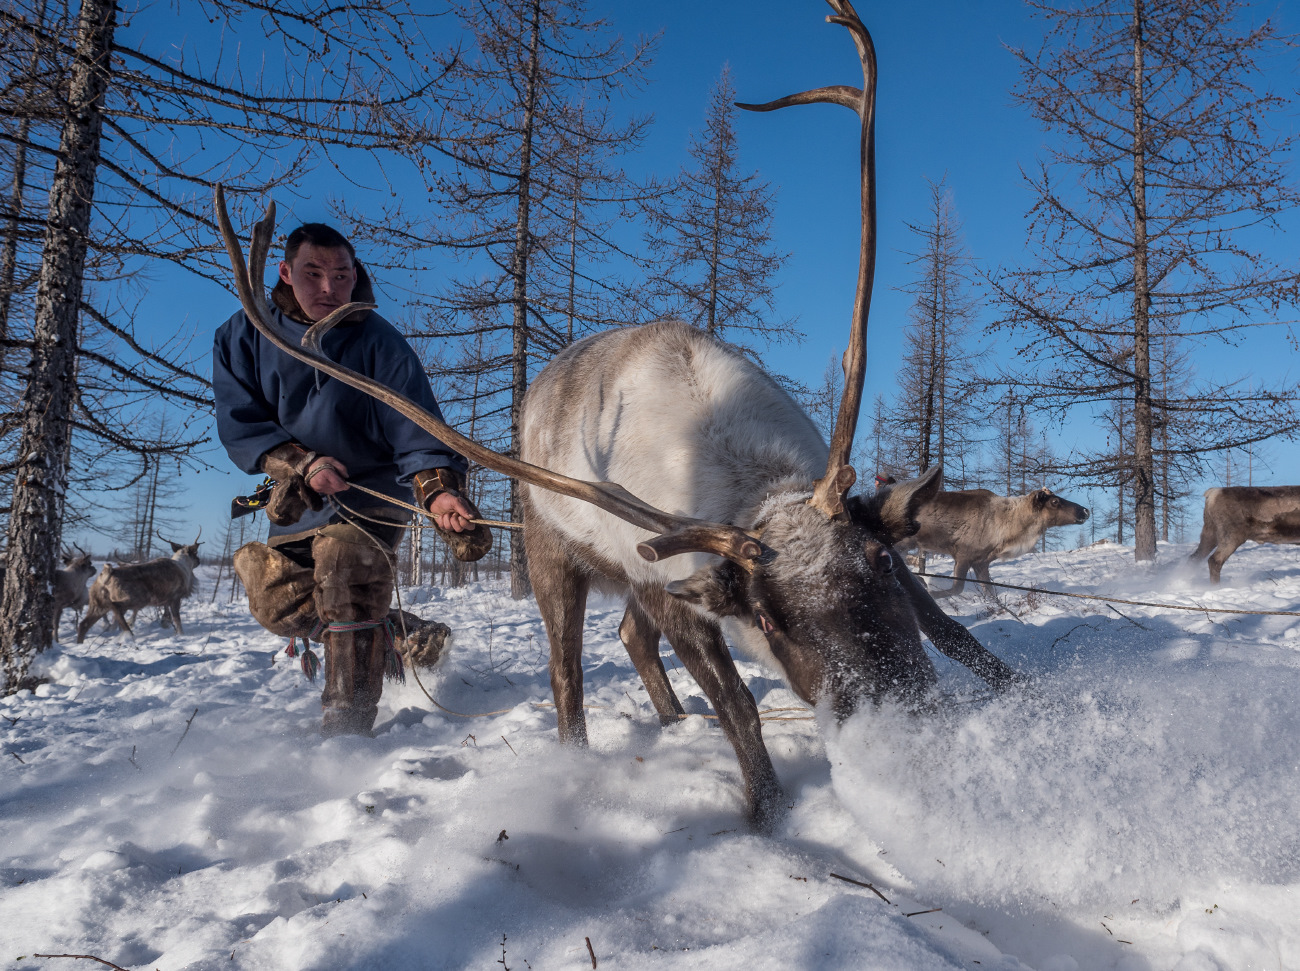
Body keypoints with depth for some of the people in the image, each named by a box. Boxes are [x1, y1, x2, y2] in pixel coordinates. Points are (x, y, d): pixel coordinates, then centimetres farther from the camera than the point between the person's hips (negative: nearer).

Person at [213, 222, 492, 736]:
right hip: (298, 496, 5)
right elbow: (239, 423, -8)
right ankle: (400, 635, 22)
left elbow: (416, 431, -24)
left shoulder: (379, 341, -17)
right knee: (277, 602, 4)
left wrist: (439, 491, -42)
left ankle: (348, 724, -25)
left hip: (373, 487, -5)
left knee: (344, 560, -30)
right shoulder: (245, 335, -6)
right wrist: (302, 465, -23)